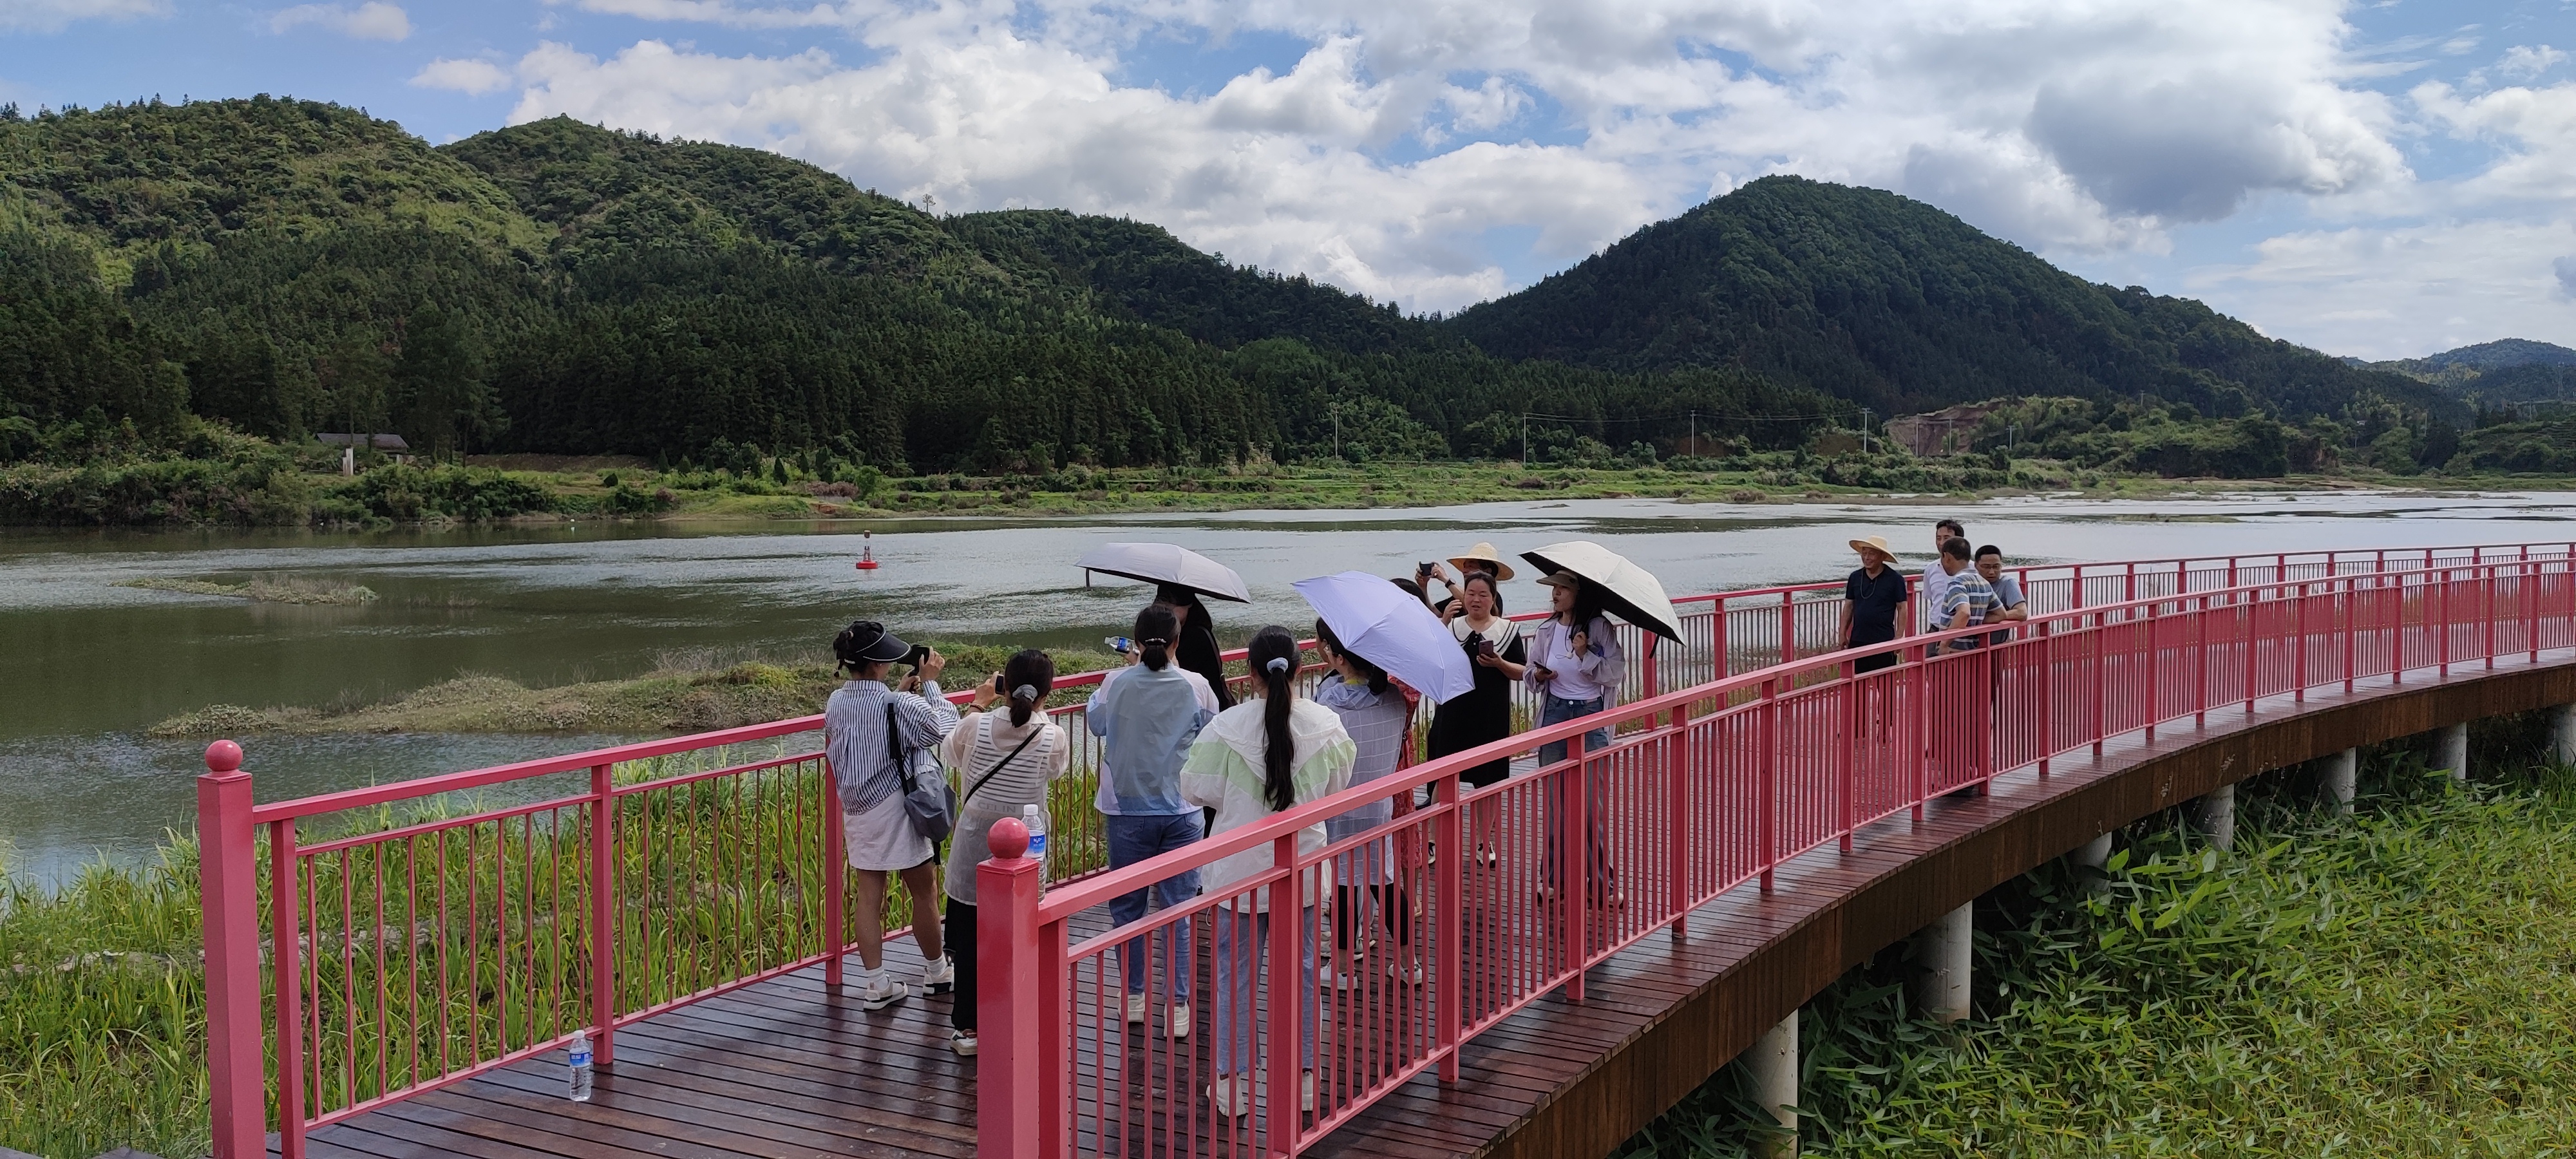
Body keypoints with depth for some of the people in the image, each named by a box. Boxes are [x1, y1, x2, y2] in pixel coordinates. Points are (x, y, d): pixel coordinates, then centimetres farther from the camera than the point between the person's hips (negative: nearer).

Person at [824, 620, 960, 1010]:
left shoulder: (836, 703, 0)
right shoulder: (897, 705, -21)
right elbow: (944, 728, -12)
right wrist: (930, 683, -6)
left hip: (856, 810, 6)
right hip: (895, 807, -6)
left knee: (869, 894, 9)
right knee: (922, 892, 11)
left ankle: (875, 985, 10)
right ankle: (936, 971, 27)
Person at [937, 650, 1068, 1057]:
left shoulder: (976, 727, -13)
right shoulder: (1051, 738, -15)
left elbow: (950, 753, 9)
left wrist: (978, 704, 15)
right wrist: (1033, 711, 7)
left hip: (974, 845, 1)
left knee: (968, 938, 13)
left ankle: (967, 1027, 20)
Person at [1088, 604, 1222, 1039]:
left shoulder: (1116, 684, -10)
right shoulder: (1197, 686, -9)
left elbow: (1096, 723, 10)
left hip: (1128, 811, 0)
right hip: (1182, 811, 0)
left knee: (1126, 906, 15)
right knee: (1179, 910, 7)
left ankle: (1134, 997, 23)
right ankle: (1178, 1006, 7)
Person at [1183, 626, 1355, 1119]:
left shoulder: (1227, 728, -17)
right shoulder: (1326, 726, -9)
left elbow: (1194, 787, -6)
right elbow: (1337, 788, 6)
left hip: (1238, 871, -2)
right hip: (1302, 869, 2)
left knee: (1235, 976, 10)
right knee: (1299, 972, 15)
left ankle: (1233, 1083, 17)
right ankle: (1302, 1078, 24)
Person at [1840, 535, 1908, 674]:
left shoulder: (1894, 579, -5)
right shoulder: (1855, 578, 7)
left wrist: (1898, 637, -9)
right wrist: (1843, 633, 8)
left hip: (1884, 641, -4)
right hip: (1858, 641, 4)